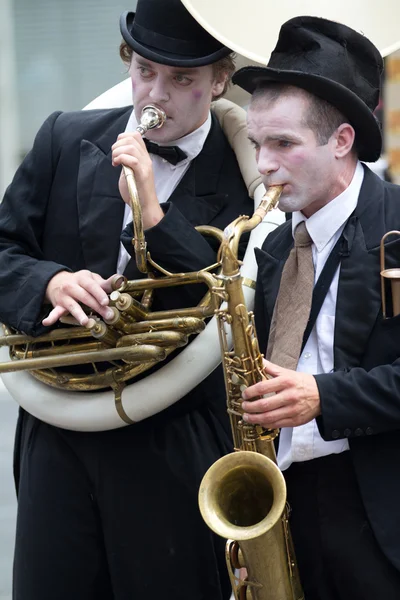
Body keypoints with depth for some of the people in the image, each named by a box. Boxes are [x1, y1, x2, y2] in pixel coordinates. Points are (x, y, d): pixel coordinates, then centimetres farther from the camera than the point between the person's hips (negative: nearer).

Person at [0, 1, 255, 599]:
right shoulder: (66, 140, 6)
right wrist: (51, 281, -15)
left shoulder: (245, 177, -5)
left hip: (175, 449, -3)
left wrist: (151, 209, -21)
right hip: (59, 436, 3)